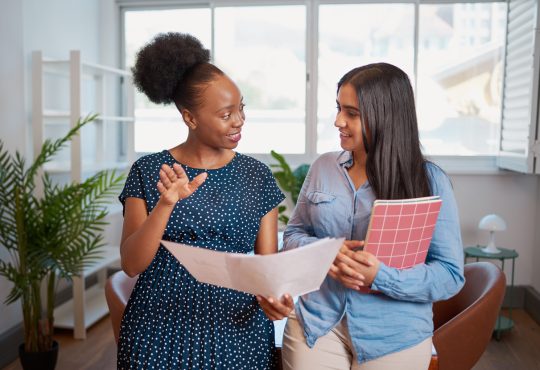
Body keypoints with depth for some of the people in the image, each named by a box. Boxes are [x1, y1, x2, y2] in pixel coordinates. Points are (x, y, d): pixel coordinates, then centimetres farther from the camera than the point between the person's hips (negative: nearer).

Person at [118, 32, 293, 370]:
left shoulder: (257, 175, 1)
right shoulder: (148, 171, -3)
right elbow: (131, 264, -9)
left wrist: (273, 295, -20)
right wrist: (166, 204, -23)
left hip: (237, 332, 2)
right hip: (161, 331, -1)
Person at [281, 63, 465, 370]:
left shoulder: (430, 181, -10)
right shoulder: (323, 166, 0)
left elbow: (451, 274, -11)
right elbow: (294, 235, 5)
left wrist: (381, 276, -26)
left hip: (394, 338, -2)